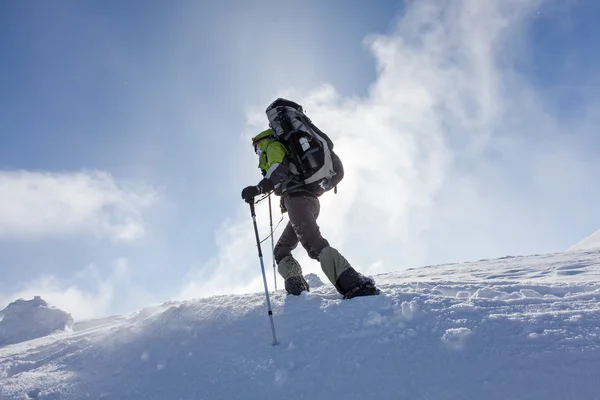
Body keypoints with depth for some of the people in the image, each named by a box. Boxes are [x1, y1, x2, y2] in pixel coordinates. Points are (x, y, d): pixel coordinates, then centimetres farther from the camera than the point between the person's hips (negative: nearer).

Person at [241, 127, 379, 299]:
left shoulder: (273, 146, 10)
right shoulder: (289, 153, 38)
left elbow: (280, 170, -10)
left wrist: (259, 188, -17)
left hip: (297, 197, -10)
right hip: (313, 201, 10)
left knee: (315, 245, -27)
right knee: (280, 251, 14)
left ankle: (355, 284, -42)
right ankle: (297, 287, -12)